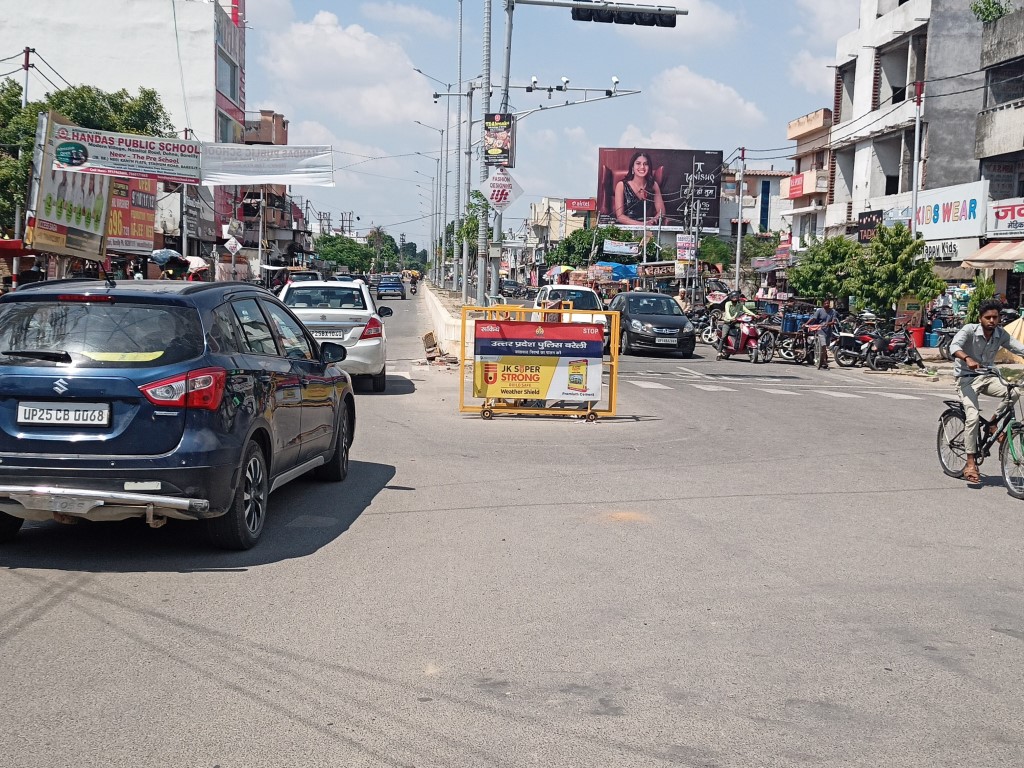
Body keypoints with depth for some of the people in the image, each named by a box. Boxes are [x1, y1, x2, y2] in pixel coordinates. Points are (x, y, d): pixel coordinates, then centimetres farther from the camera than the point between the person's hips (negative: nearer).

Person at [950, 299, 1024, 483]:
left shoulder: (1001, 334, -2)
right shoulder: (969, 330, -15)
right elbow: (954, 346, -32)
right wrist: (967, 359, -51)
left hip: (987, 377, 5)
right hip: (967, 378, -4)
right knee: (973, 416, -22)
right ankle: (971, 463, -17)